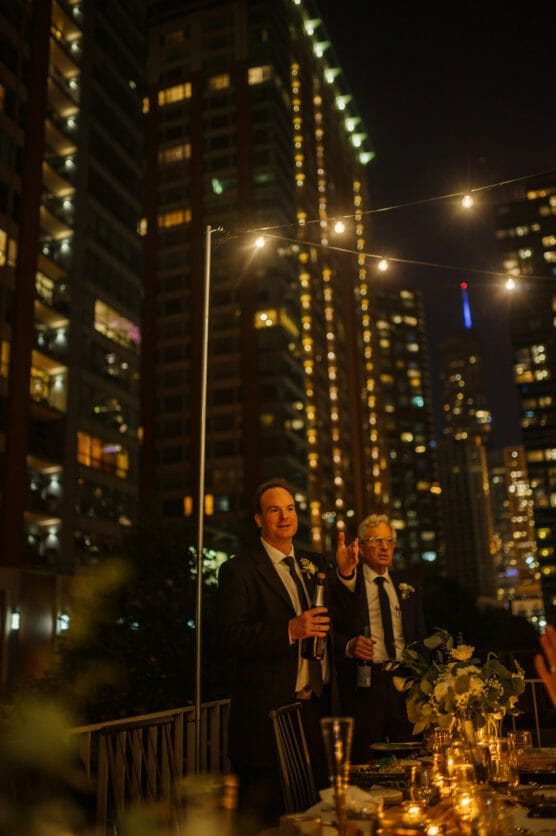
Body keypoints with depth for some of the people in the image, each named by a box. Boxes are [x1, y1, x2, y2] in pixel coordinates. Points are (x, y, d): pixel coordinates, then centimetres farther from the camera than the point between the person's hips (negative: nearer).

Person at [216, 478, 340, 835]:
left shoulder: (317, 563, 12)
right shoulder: (238, 570, -6)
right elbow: (232, 637, -16)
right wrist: (290, 630, -26)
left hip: (319, 708, 6)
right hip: (270, 712, -5)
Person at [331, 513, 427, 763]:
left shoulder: (407, 587, 14)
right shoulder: (344, 583, -1)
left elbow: (420, 637, 17)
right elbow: (329, 632, -8)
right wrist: (349, 645, -27)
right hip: (363, 683, -4)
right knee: (365, 763, 1)